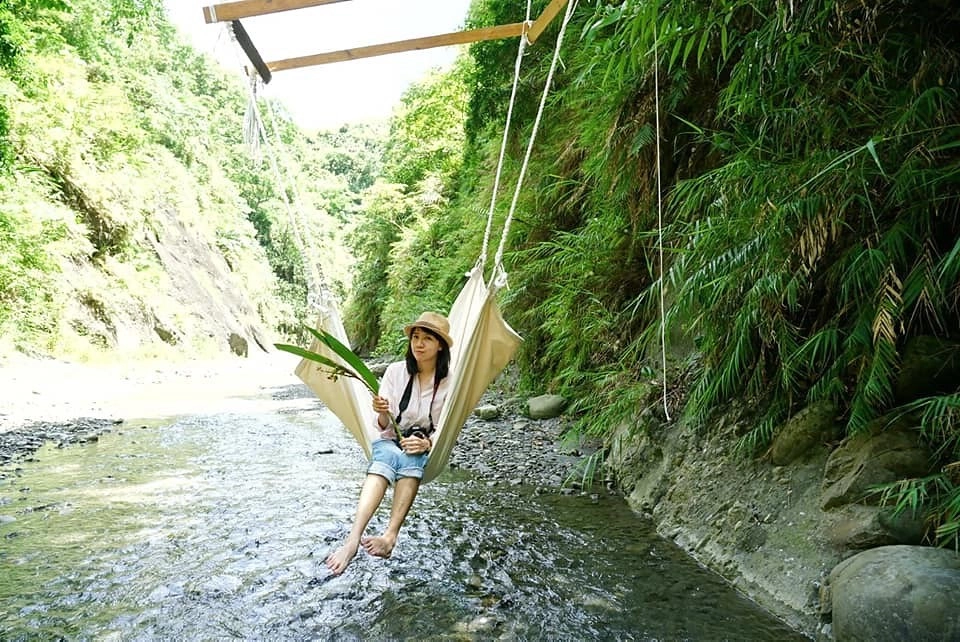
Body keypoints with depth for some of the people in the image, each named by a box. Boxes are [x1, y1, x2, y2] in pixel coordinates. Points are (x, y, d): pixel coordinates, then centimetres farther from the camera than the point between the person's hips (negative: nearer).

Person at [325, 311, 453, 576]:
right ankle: (353, 539, -51)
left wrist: (427, 444, -20)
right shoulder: (396, 371, -4)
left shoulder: (449, 382, -5)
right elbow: (384, 426, -3)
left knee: (409, 457, -37)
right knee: (389, 455, -37)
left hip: (428, 451, 0)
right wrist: (382, 414, -26)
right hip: (390, 443, 0)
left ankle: (390, 536, -47)